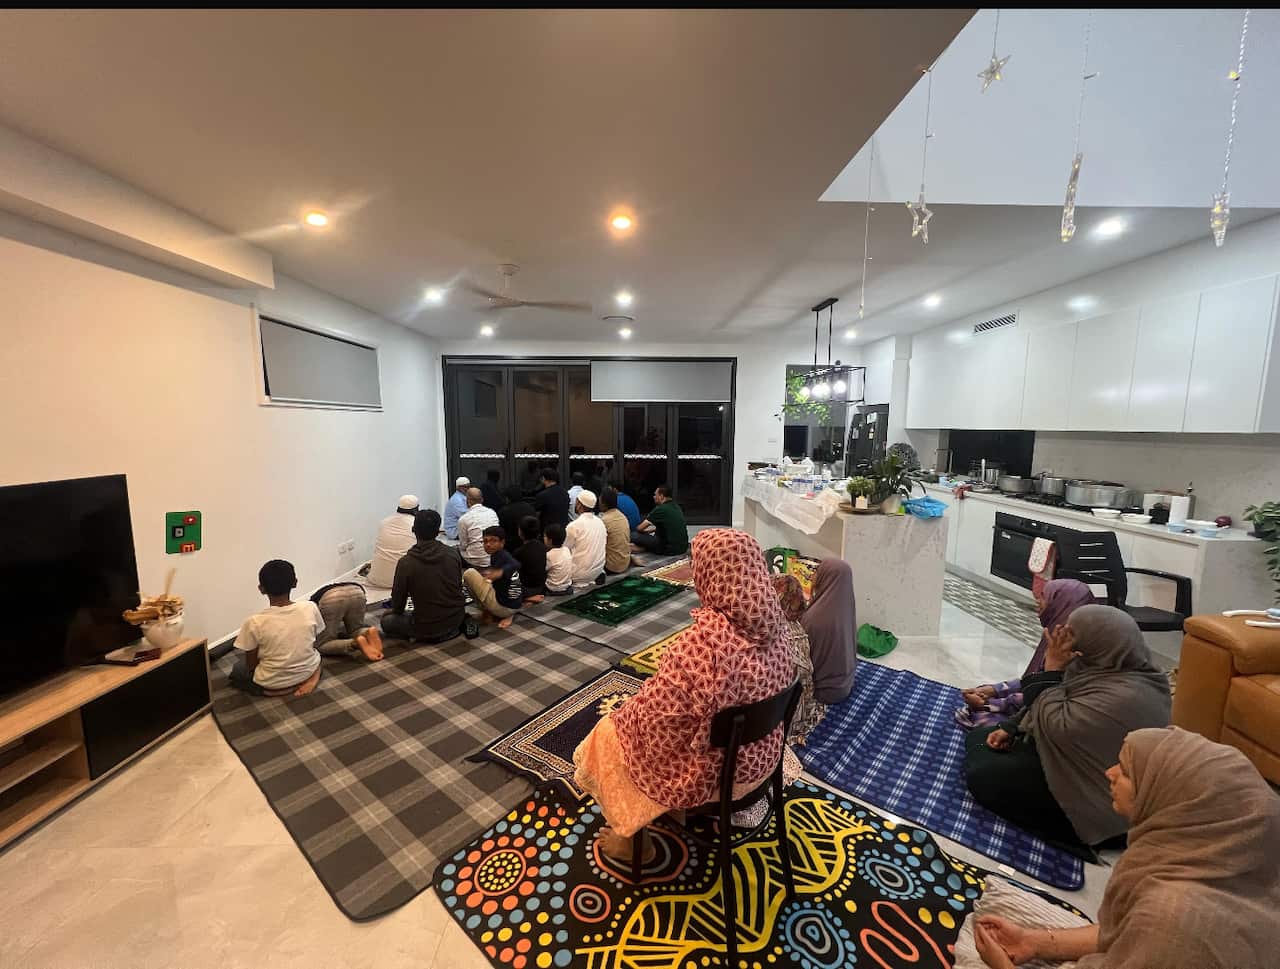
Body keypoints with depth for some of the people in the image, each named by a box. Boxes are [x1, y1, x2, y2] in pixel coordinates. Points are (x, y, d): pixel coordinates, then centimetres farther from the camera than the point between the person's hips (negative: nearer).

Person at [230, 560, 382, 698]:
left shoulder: (253, 623, -20)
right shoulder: (310, 607, -14)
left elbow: (251, 666, -6)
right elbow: (314, 645, 1)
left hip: (271, 686, -3)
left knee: (237, 668, 24)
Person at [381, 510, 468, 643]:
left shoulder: (406, 563, -17)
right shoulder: (454, 553, -7)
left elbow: (398, 600, -4)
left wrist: (397, 611, 20)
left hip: (427, 629, -4)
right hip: (456, 618, 4)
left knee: (386, 620, 21)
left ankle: (424, 634, 4)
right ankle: (452, 629, 10)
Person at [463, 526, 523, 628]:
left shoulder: (501, 555, -13)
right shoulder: (505, 555, 13)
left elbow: (516, 565, -37)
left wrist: (500, 572, -49)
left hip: (503, 606, -9)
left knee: (469, 573, -10)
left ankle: (489, 613, 2)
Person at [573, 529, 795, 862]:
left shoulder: (704, 641, -37)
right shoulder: (771, 620, -13)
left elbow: (655, 712, -28)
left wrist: (625, 710, -4)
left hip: (712, 768, -7)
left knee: (609, 734, 15)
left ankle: (631, 836, 33)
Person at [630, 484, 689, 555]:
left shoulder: (660, 509, -14)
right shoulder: (676, 507, 12)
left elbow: (640, 528, -6)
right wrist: (651, 529, 24)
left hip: (670, 549, -8)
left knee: (634, 535, -9)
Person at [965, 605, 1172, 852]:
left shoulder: (1123, 697, -31)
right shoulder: (1110, 670, 0)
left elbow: (1058, 724, -30)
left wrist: (1052, 670, -23)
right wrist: (1011, 729, 2)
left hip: (1090, 806, -9)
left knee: (982, 777, -18)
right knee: (978, 737, 8)